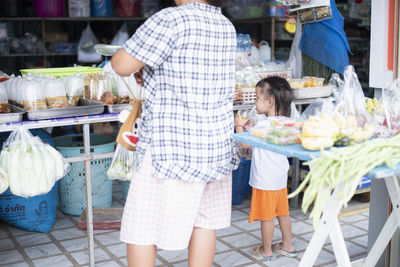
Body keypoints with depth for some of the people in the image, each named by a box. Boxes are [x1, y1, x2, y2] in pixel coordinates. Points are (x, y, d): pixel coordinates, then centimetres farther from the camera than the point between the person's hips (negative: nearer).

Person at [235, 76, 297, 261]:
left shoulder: (264, 125, -22)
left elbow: (245, 143, -15)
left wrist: (239, 126, -4)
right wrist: (249, 127, 12)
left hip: (265, 179, -9)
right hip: (280, 176, 9)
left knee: (266, 216, 6)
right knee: (282, 212, 19)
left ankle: (266, 251, 20)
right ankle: (288, 246, 32)